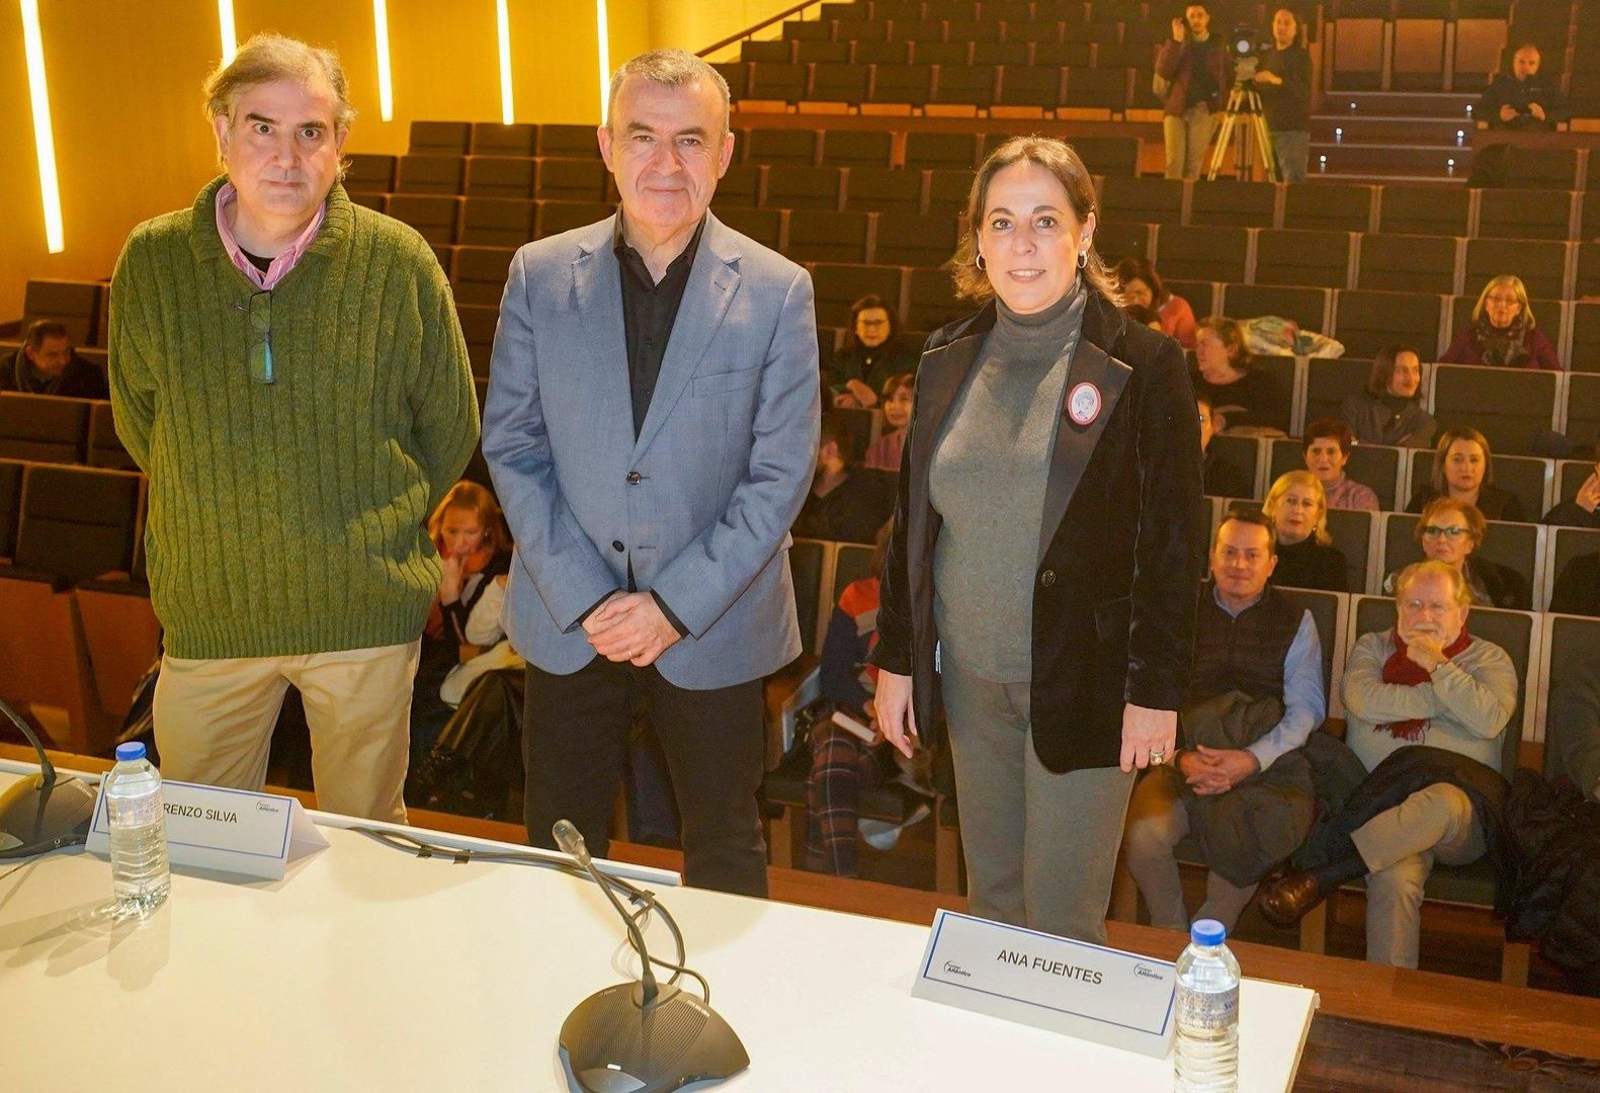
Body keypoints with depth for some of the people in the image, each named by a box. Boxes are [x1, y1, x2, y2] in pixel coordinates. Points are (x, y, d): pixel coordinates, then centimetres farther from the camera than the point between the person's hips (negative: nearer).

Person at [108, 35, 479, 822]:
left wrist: (378, 532, 7)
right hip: (208, 608, 2)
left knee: (363, 836, 14)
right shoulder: (151, 261, -3)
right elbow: (137, 420, 12)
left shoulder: (399, 263, -7)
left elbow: (451, 429, 4)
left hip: (365, 609, -1)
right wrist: (216, 517, 11)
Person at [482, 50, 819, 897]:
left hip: (714, 626, -1)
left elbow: (781, 471, -7)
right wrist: (584, 597, -11)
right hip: (566, 620, 2)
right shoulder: (540, 275, -2)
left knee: (724, 850, 14)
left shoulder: (778, 292, -7)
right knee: (558, 845, 15)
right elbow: (511, 444, -1)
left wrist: (676, 603, -14)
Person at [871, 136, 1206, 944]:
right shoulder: (948, 360, 5)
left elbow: (1174, 542, -8)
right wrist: (895, 660, 8)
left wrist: (1156, 690, -10)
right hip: (970, 677, 5)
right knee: (990, 898, 15)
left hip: (1083, 682, -4)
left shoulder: (1141, 365, -9)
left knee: (1062, 919, 3)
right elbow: (912, 518, 10)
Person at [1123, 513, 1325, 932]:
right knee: (1142, 834, -30)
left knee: (1252, 837, -34)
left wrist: (1252, 759, -16)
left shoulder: (1296, 622, 12)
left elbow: (1306, 709, 2)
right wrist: (1181, 757, -14)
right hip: (1184, 761, 1)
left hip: (1265, 765, -1)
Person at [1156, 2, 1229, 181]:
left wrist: (1221, 104, 0)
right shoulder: (1177, 43, 8)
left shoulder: (1218, 47, 10)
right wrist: (1176, 41, -12)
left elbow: (1229, 79, 13)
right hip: (1176, 108, 0)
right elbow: (1162, 71, -7)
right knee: (1174, 161, -10)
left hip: (1204, 111, 0)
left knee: (1194, 162, -2)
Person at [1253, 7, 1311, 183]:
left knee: (1292, 182, -14)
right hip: (1270, 128, 6)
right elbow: (1259, 90, 20)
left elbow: (1303, 91, -17)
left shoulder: (1301, 55, -2)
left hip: (1293, 130, -6)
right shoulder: (1266, 56, 18)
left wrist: (1277, 81, -32)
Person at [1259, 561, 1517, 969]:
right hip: (1378, 804, 0)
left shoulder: (1489, 659, 18)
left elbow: (1490, 719, -4)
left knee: (1441, 801, -40)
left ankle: (1319, 878, -37)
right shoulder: (1373, 648, 20)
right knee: (1395, 881, -35)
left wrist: (1438, 667, -3)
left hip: (1464, 814, 0)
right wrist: (1444, 700, 1)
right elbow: (1363, 700, -3)